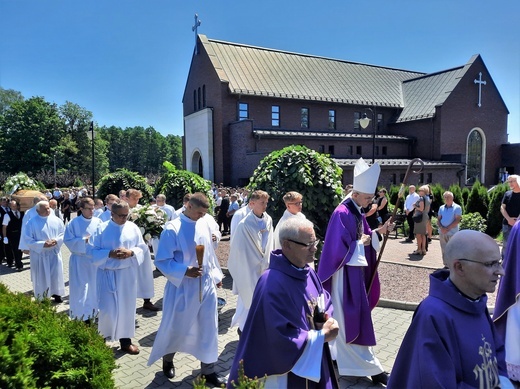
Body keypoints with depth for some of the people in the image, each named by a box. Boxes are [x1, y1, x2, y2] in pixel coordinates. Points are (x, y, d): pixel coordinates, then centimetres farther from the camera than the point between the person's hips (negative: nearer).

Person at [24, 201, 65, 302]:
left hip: (54, 253, 3)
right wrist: (43, 244, -22)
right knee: (41, 277, 6)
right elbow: (28, 240, -12)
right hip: (40, 254, -3)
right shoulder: (31, 222, -11)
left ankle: (56, 294, 27)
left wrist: (56, 240, -16)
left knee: (56, 274, 10)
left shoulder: (56, 220, -1)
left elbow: (63, 234, 4)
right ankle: (42, 298, 21)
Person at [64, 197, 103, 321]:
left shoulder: (98, 222, 0)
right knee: (79, 288, 0)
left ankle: (93, 312, 28)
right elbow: (68, 240, -7)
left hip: (95, 259, 3)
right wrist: (84, 240, -17)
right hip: (79, 260, -3)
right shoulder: (73, 223, -6)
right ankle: (80, 315, 13)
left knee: (94, 286, 12)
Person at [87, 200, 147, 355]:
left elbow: (142, 247, 4)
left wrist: (131, 252, -16)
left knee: (127, 307, 10)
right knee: (107, 309, 0)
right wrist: (109, 254, -19)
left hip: (128, 274, 3)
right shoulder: (101, 229, -4)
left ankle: (125, 340, 24)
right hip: (108, 274, -2)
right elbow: (91, 250, -5)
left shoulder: (133, 228, 1)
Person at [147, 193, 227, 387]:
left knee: (208, 328, 11)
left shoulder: (204, 225, 1)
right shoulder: (172, 228, -16)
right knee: (176, 327, 13)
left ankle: (208, 369, 27)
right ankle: (167, 359, 42)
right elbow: (161, 260, -15)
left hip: (206, 285, 5)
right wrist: (185, 271, -26)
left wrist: (216, 274, 16)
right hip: (183, 287, -5)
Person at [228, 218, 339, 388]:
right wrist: (322, 336, -20)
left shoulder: (307, 271, -2)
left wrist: (328, 320, -11)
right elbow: (282, 338, -29)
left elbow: (325, 299, 10)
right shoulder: (272, 284, -29)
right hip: (287, 366, -7)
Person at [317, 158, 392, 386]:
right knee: (354, 318, 2)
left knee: (350, 318, 19)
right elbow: (340, 248, -24)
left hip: (357, 270, 10)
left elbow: (364, 237, 13)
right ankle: (369, 366, 13)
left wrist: (378, 232, -3)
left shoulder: (357, 212, 7)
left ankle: (338, 354, 36)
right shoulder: (342, 213, -22)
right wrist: (361, 243, -13)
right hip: (346, 274, -10)